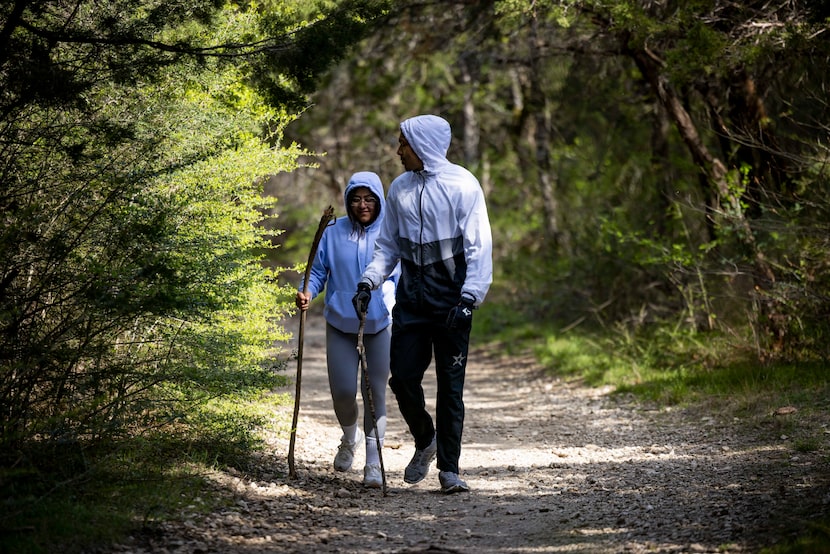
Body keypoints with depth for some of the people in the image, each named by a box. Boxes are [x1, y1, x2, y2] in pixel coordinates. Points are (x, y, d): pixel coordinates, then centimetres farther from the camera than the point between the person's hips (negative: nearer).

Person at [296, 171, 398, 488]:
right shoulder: (333, 233, 1)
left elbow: (401, 278, 0)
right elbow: (318, 271, 5)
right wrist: (307, 293, -15)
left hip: (380, 324, -1)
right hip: (340, 323, 1)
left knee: (374, 390, -2)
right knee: (342, 390, -2)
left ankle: (373, 462, 4)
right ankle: (349, 439, 31)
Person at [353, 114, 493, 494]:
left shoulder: (462, 185, -8)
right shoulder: (400, 188, 8)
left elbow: (479, 247, -9)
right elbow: (388, 245, 16)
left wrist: (469, 299, -17)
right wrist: (368, 282, 1)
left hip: (450, 301, -4)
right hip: (411, 300, 5)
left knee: (450, 386, -2)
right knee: (403, 379, 1)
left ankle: (449, 468, 7)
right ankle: (425, 441, 28)